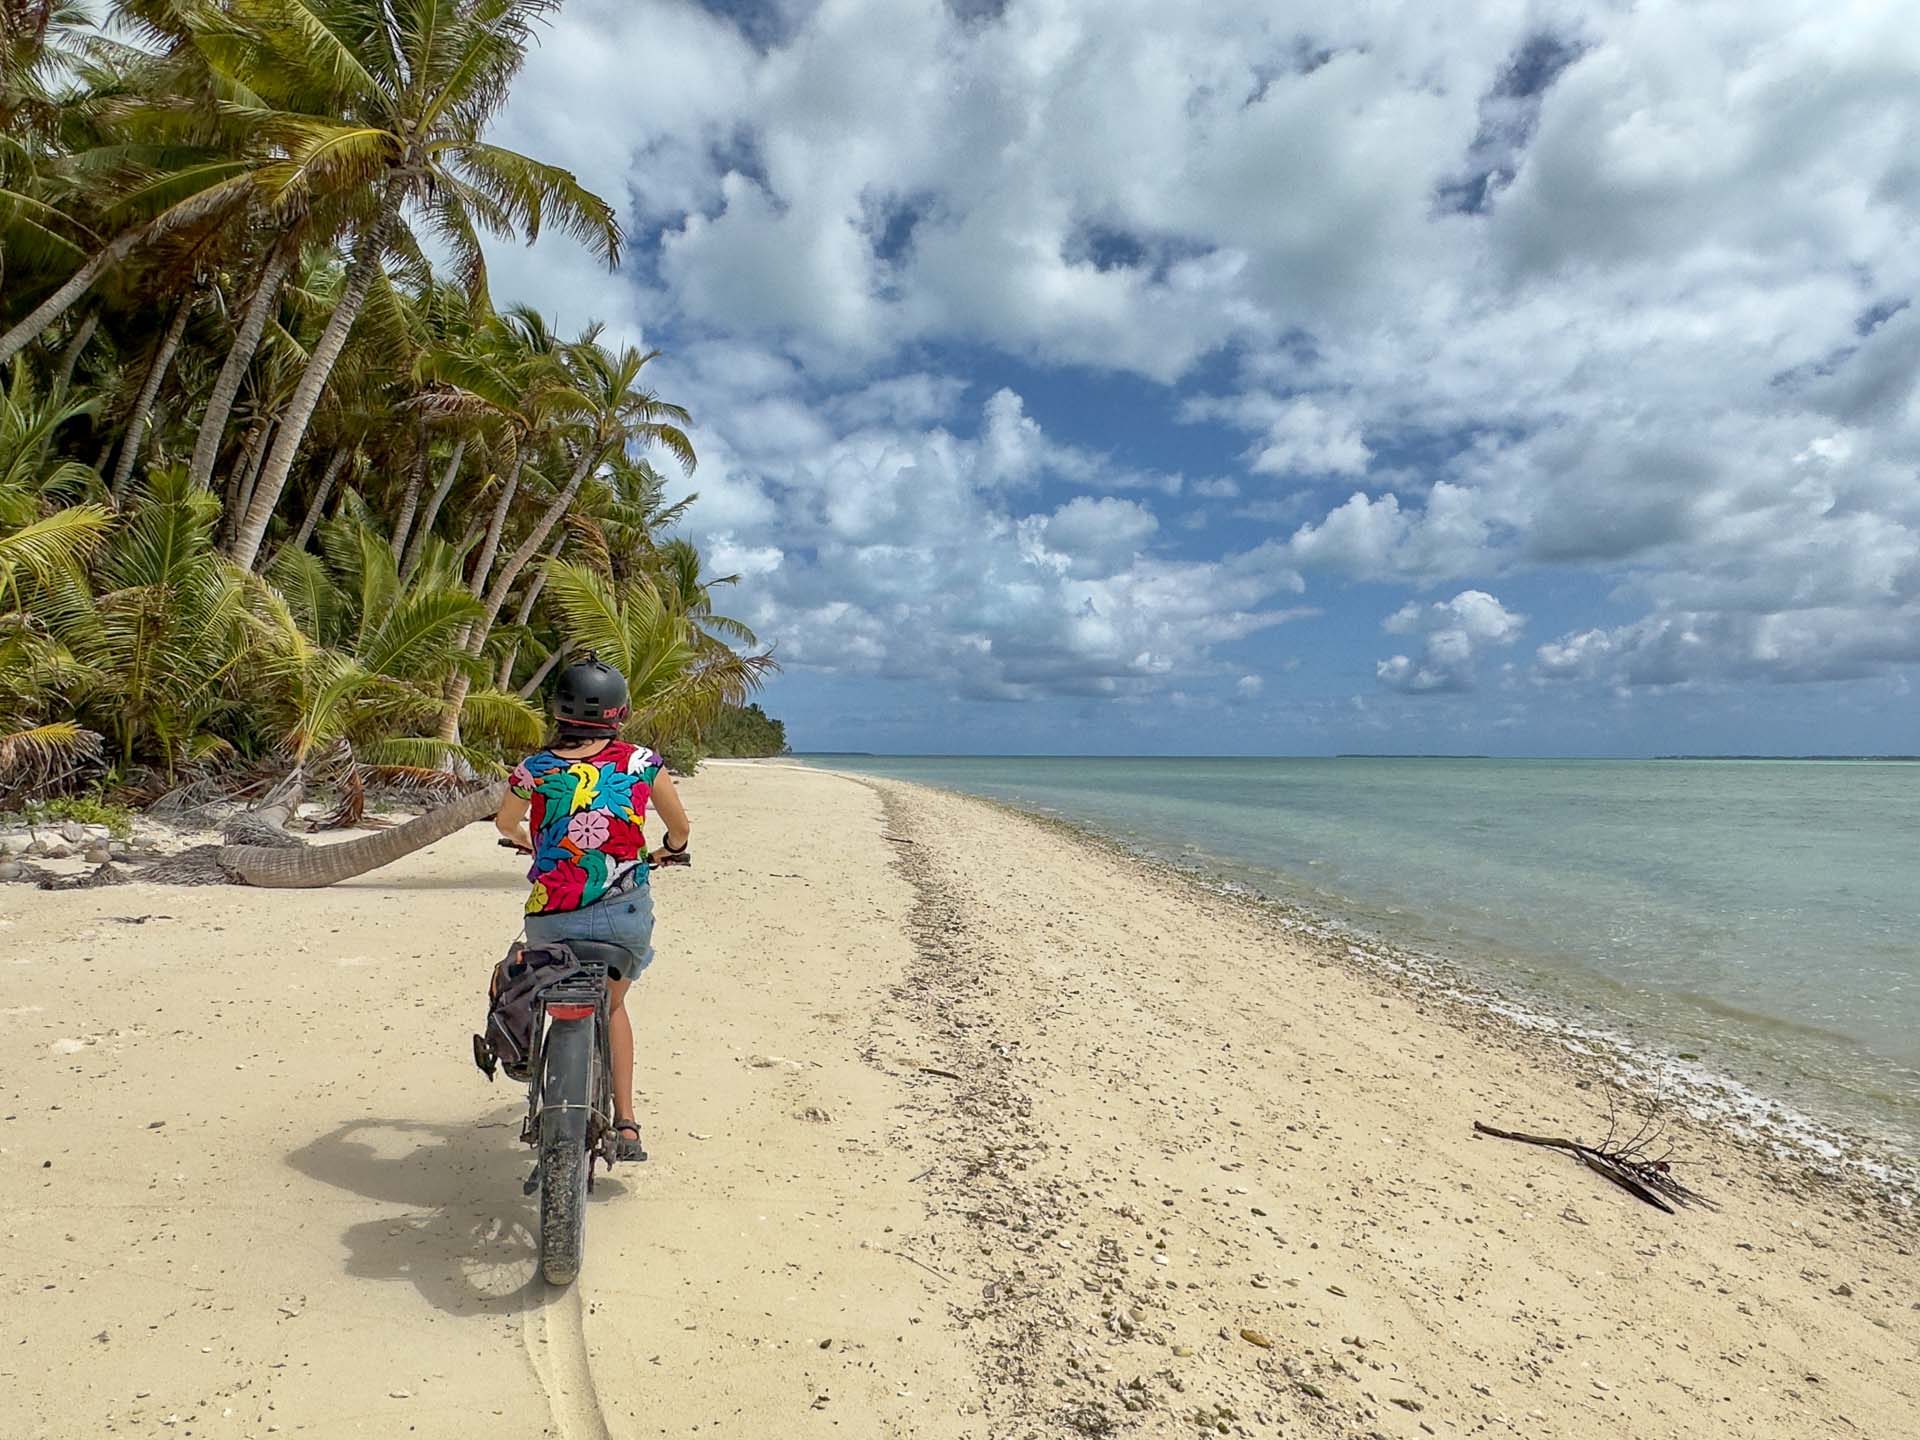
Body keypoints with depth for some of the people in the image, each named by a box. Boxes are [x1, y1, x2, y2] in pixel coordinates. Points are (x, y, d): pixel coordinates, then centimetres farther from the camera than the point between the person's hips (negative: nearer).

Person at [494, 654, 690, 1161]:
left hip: (553, 920, 0)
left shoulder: (536, 769, -1)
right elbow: (680, 830, 12)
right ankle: (625, 1125, 20)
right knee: (613, 1005, 25)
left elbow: (505, 823, 21)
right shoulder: (642, 763, -2)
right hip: (627, 914, 1)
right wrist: (666, 852, 35)